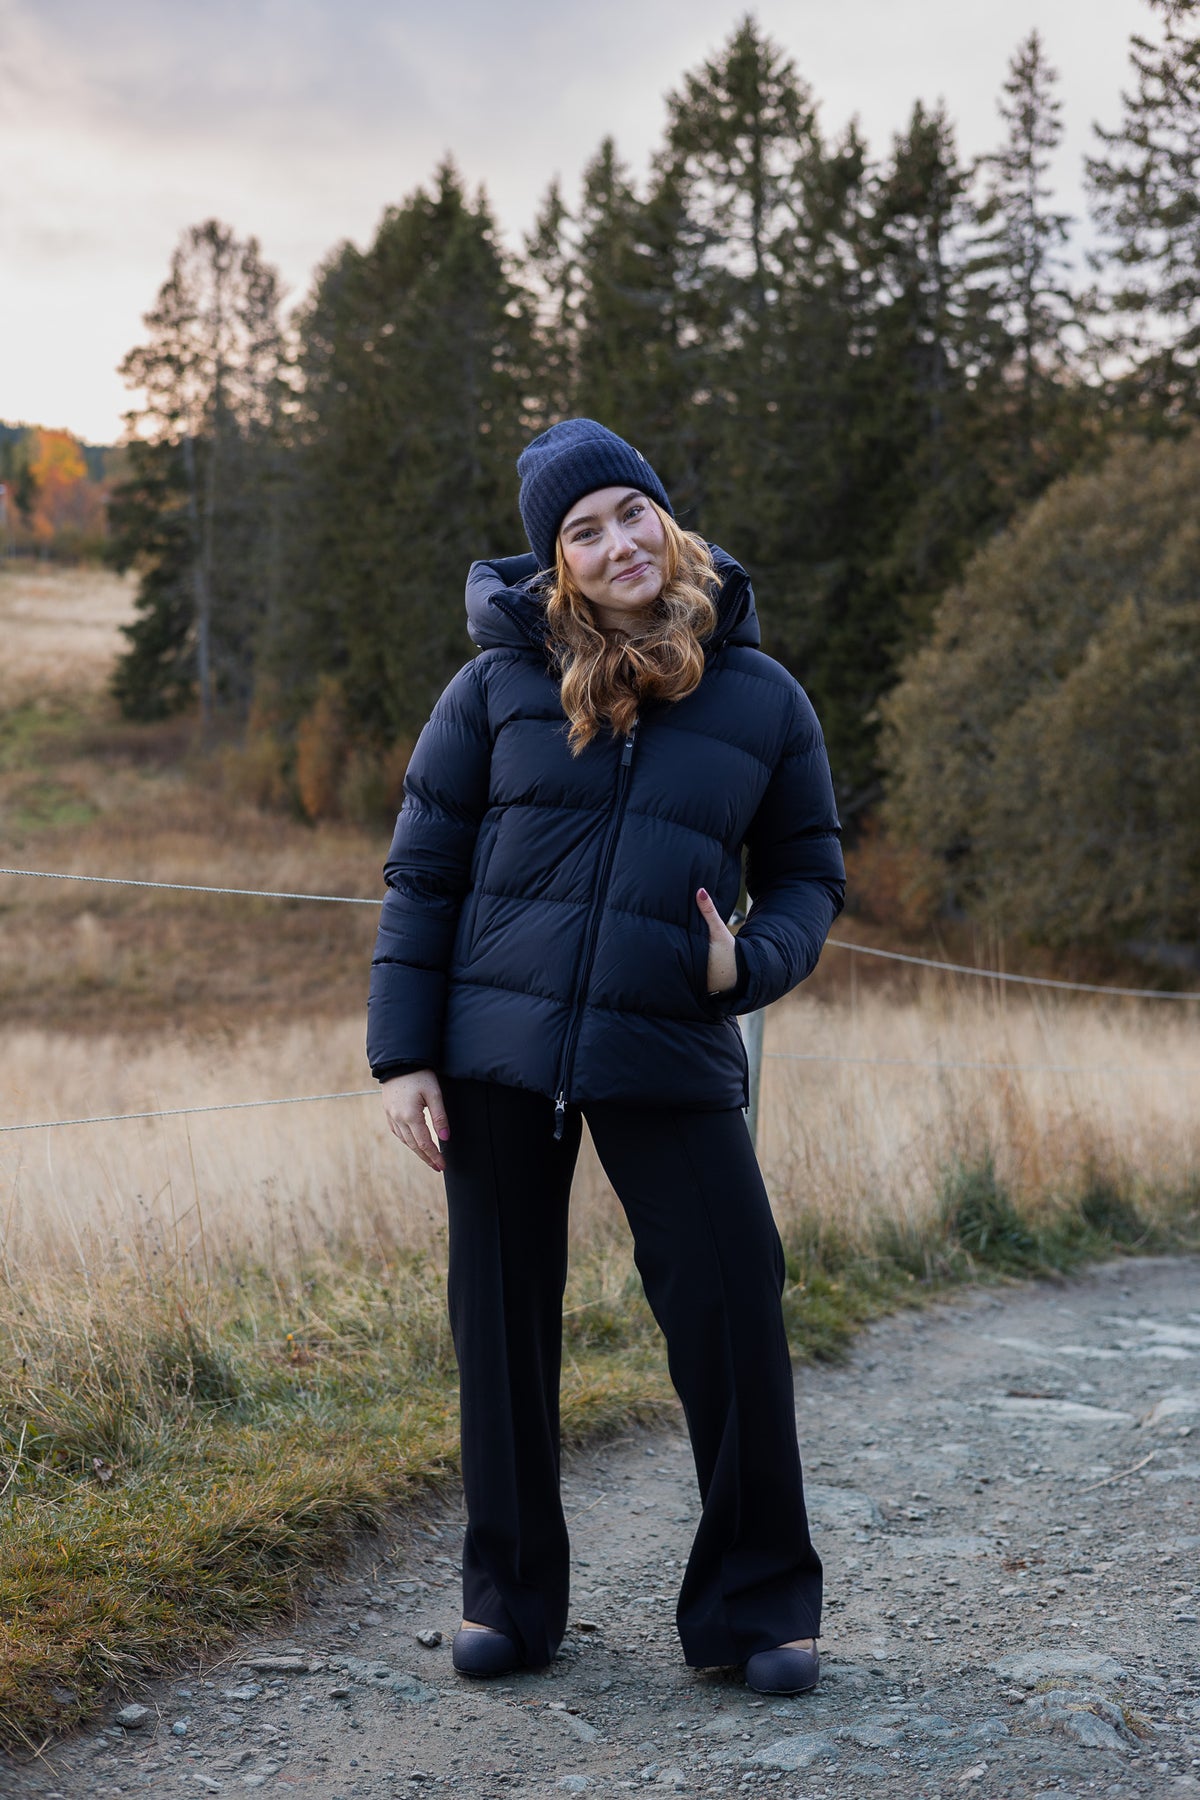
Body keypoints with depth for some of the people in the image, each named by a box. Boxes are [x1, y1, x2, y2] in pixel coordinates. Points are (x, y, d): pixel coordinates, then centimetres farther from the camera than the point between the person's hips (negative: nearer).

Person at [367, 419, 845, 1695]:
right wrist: (403, 1051, -3)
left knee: (734, 1321, -2)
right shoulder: (501, 683, 1)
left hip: (671, 1061, 0)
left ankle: (757, 1604, 17)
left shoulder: (763, 700, 5)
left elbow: (807, 876, 11)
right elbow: (422, 870, 3)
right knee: (504, 1327, 8)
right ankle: (508, 1596, 26)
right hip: (499, 1052, 0)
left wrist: (753, 961, -10)